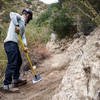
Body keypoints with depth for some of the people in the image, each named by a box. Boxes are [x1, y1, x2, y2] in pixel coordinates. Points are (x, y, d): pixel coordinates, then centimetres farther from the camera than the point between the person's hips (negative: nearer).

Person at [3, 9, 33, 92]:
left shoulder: (23, 24, 26)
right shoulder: (19, 17, 3)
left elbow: (23, 36, 15)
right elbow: (12, 14, -19)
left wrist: (25, 46, 0)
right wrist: (16, 25, -26)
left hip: (14, 44, 10)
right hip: (10, 43, -10)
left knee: (19, 61, 20)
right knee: (12, 64, -14)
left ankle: (16, 79, 33)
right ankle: (7, 85, -11)